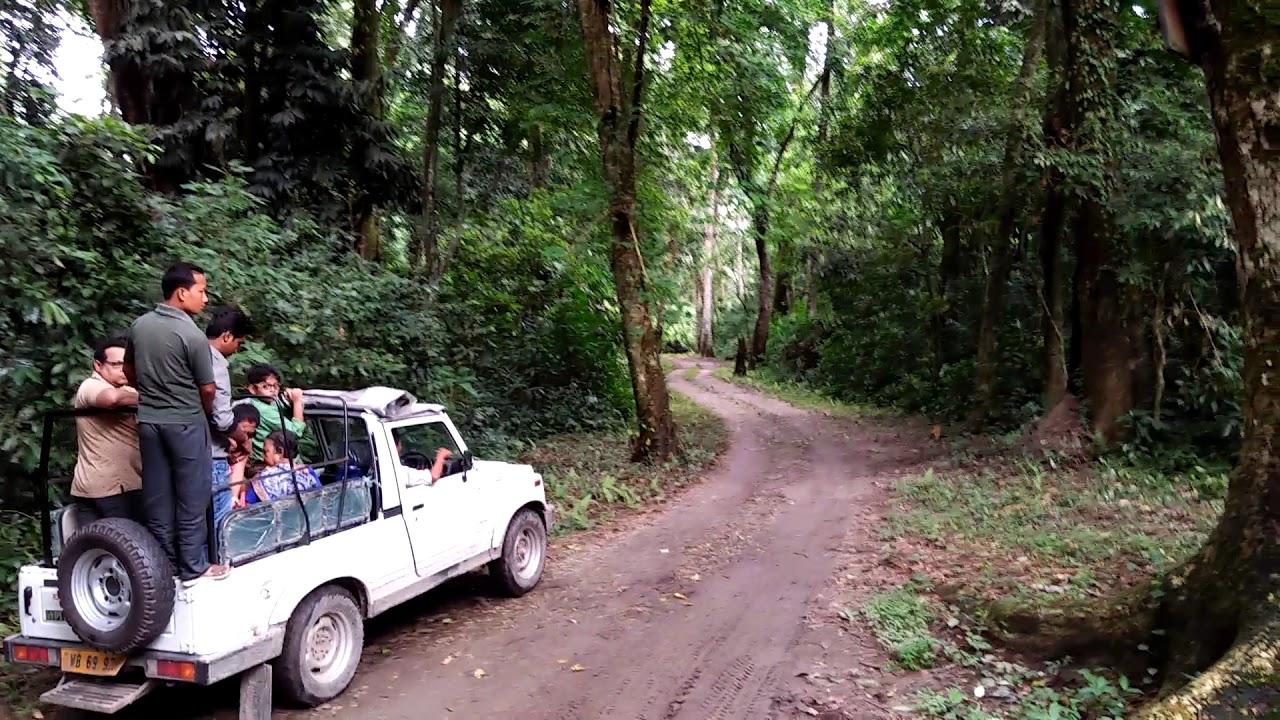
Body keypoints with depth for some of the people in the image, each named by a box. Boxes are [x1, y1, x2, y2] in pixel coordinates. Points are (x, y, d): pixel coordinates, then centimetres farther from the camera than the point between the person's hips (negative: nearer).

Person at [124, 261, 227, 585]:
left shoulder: (139, 326, 2)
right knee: (191, 497, 3)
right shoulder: (193, 335, -17)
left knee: (157, 496, 11)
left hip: (149, 421, 6)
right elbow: (207, 389, -11)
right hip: (185, 423, -6)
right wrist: (205, 413, 10)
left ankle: (165, 564, 20)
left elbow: (130, 372, 15)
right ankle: (193, 567, 9)